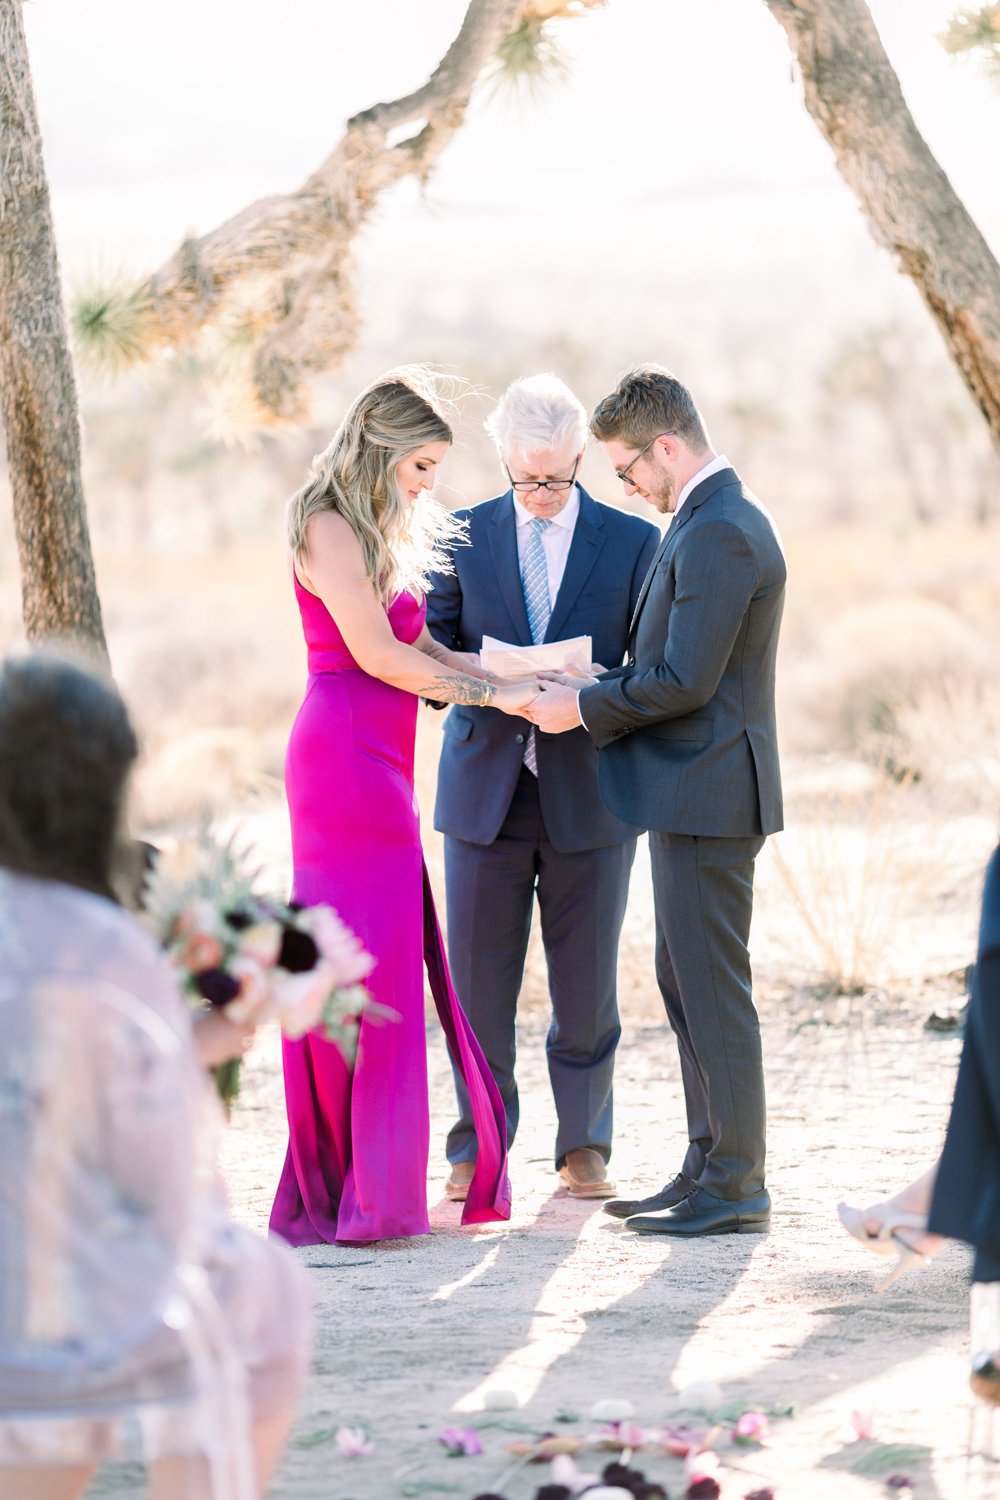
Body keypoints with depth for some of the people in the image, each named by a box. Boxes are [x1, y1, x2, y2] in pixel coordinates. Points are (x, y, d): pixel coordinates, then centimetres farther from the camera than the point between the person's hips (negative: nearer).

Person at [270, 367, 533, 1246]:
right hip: (346, 755, -9)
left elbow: (419, 646, 19)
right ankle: (361, 1196, -5)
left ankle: (334, 1190, 12)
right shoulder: (330, 525, -9)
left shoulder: (380, 533, 20)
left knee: (386, 966, 9)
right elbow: (376, 653, -14)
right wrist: (492, 694, -9)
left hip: (378, 766, 9)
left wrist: (523, 677, 7)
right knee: (364, 962, -8)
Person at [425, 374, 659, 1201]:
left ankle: (584, 1145, 18)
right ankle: (477, 1148, 13)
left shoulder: (633, 542, 3)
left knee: (588, 988, 4)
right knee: (479, 980, 2)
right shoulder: (464, 536, 6)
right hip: (486, 789, 1)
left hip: (587, 792, -1)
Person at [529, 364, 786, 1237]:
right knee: (684, 980, 15)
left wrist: (586, 706, -11)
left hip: (708, 793, -11)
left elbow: (686, 681, -22)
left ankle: (735, 1188, -1)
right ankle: (709, 1167, 21)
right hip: (694, 791, 11)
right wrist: (598, 687, 9)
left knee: (712, 988, -6)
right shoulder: (721, 519, 15)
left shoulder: (718, 534, -18)